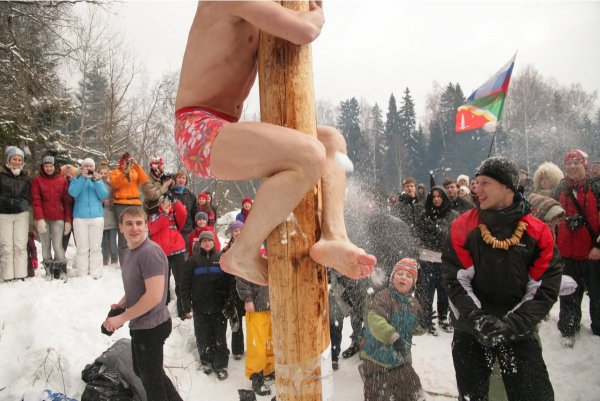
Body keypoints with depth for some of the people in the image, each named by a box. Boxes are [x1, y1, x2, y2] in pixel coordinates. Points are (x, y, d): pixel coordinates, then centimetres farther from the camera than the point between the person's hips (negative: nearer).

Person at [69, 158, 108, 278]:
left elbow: (104, 195, 0)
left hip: (97, 216, 1)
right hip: (80, 217, -1)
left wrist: (97, 181, -10)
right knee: (82, 248, -2)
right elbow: (73, 192, -9)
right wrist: (83, 177, -14)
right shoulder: (76, 180, 12)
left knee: (96, 247, 1)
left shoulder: (98, 179, 15)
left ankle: (96, 274, 3)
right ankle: (82, 274, 2)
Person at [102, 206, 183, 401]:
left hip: (151, 326, -10)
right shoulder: (128, 252, 7)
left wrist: (121, 318, -21)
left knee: (151, 379, 10)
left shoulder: (150, 252, -24)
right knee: (142, 370, 27)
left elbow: (154, 295, -29)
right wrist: (121, 304, 2)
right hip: (139, 325, 10)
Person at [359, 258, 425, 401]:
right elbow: (375, 320, -36)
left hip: (402, 361, 7)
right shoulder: (383, 297, -19)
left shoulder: (414, 304, 5)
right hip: (378, 362, -7)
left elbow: (416, 326, 21)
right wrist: (393, 336, -48)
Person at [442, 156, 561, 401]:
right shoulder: (463, 227, -6)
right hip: (470, 330, 0)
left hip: (518, 331, 1)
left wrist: (511, 325, -17)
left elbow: (544, 290, -6)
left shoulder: (538, 233, -4)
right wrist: (477, 319, -20)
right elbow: (456, 281, -8)